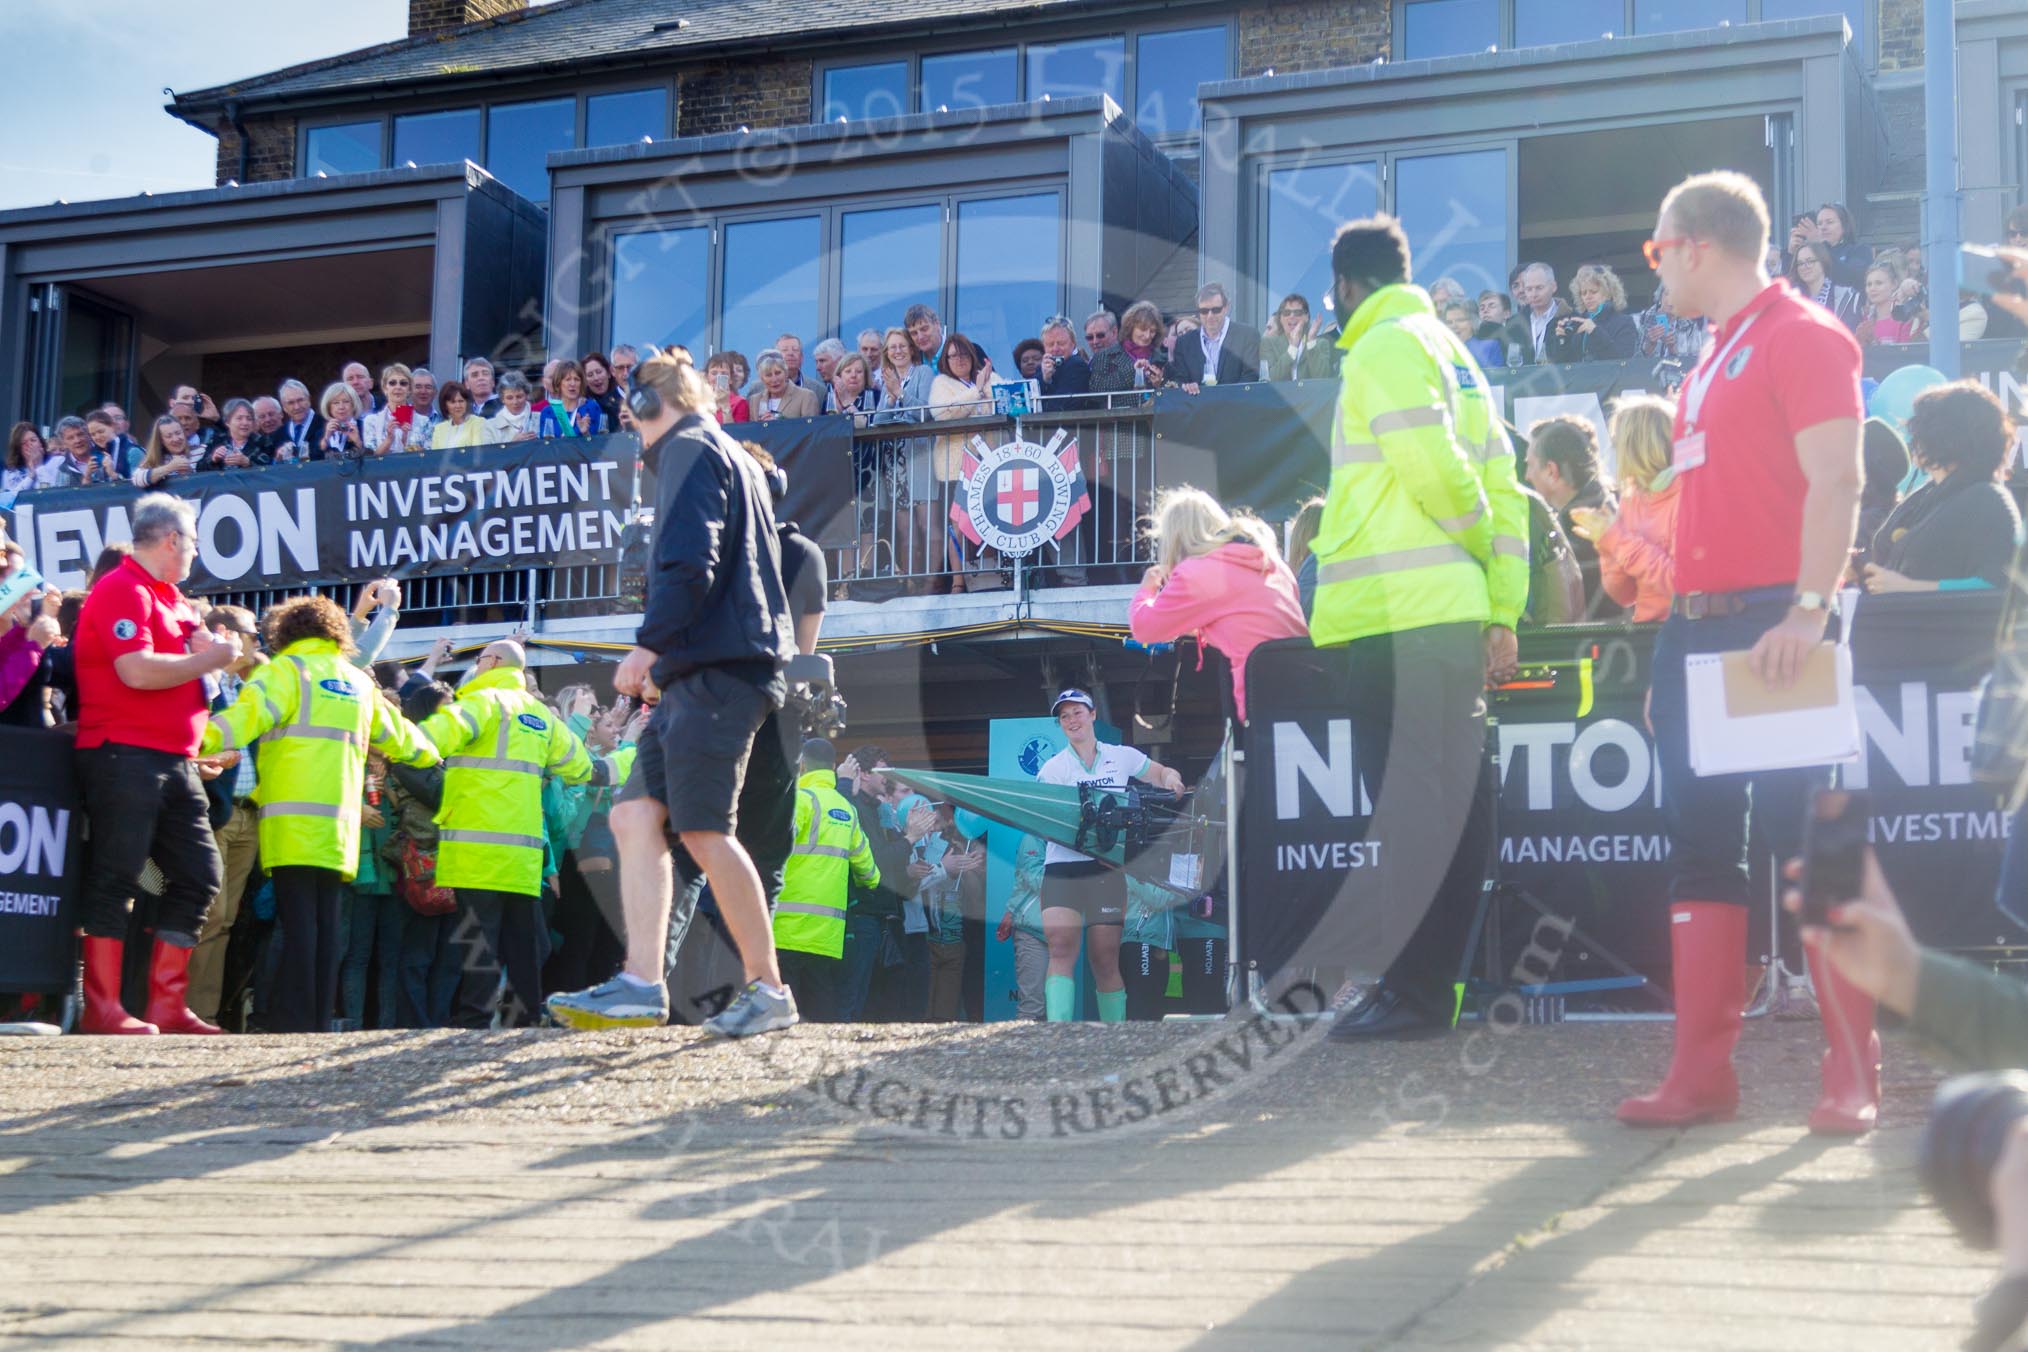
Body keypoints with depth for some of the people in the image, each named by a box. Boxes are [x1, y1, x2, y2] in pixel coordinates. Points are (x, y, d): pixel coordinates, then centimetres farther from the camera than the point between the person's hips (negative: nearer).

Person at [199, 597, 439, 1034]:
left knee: (297, 922, -10)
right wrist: (428, 752, 56)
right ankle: (319, 1022, 5)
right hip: (340, 826, 6)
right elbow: (397, 736, 36)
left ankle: (294, 1023, -14)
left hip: (294, 824, -6)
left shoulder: (286, 670, 2)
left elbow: (251, 712, -18)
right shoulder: (358, 680, 21)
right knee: (326, 924, 7)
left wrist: (204, 738, -30)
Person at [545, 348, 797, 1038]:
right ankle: (641, 984, -6)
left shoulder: (690, 450, -4)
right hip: (700, 672, 10)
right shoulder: (733, 457, 27)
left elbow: (688, 562, -18)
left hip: (714, 669, -10)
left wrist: (650, 643, -14)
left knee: (703, 832, -10)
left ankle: (768, 989, -5)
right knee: (636, 815, 3)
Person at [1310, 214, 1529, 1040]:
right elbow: (1502, 490, 18)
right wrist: (1502, 609, 14)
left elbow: (1432, 468, -18)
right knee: (1450, 809, 10)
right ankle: (1431, 987, 16)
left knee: (1416, 809, -7)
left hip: (1403, 617, -9)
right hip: (1452, 612, 9)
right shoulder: (1451, 350, 21)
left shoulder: (1384, 349, -7)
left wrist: (1479, 542, 1)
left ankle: (1415, 993, -6)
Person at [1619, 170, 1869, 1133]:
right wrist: (1676, 634, 18)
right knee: (1699, 846, 6)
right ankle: (1701, 1072, 8)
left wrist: (1809, 609, -26)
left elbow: (1836, 482, -16)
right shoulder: (1712, 361, 20)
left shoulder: (1803, 336, -7)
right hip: (1697, 625, 9)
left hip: (1772, 625, -9)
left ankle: (1853, 1074, -1)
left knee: (1802, 838, -7)